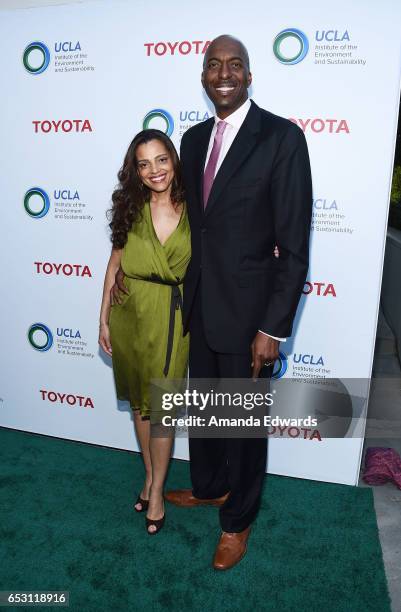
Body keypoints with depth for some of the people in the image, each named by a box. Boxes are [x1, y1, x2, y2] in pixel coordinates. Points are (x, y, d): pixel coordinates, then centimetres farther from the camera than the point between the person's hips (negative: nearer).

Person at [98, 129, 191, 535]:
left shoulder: (192, 210, -5)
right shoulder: (129, 208, -1)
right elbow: (115, 263, 3)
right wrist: (104, 319, 4)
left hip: (173, 319, -2)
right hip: (130, 315, 2)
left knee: (162, 406, 7)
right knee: (139, 401, 16)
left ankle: (157, 488, 27)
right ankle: (150, 475, 38)